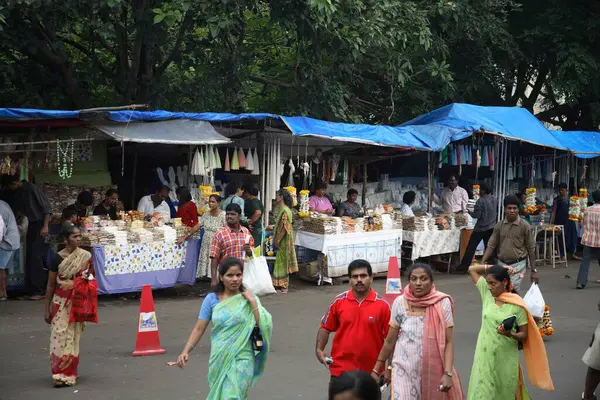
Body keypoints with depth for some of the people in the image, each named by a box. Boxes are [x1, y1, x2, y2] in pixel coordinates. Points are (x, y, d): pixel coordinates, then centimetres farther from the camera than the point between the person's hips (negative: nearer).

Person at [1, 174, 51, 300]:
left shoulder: (32, 188, -16)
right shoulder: (17, 192, 7)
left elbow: (47, 207, -17)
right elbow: (11, 205, 20)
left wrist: (45, 226, -20)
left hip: (40, 223, -8)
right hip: (31, 224, 8)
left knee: (36, 256, -12)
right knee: (30, 257, 8)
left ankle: (40, 290, -11)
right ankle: (31, 288, 14)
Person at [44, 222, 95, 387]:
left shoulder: (86, 256, -1)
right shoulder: (57, 258, -5)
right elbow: (50, 285, 1)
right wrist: (47, 309, 2)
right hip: (61, 303, -2)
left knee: (74, 337, 4)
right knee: (60, 336, -8)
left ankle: (69, 372, 12)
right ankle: (61, 373, -8)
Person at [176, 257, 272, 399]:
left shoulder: (248, 299, -2)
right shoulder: (212, 299, -2)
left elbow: (264, 326, -10)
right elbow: (199, 328, -1)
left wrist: (253, 302, -14)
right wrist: (186, 351, -11)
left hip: (241, 359, -2)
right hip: (219, 358, 2)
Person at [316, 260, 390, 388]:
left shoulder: (382, 305, -6)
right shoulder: (338, 302, -2)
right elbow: (325, 328, 9)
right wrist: (319, 350, -6)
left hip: (371, 372, -1)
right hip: (341, 369, 1)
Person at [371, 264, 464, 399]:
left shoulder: (442, 303, -8)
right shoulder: (400, 303, -4)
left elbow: (449, 342, -7)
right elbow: (390, 341, 5)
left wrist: (448, 373, -17)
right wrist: (376, 370, 7)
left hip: (434, 370, 0)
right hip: (404, 369, 0)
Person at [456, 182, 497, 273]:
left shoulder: (481, 201, -17)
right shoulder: (494, 199, 4)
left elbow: (477, 215, -17)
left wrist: (469, 212, -2)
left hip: (481, 228, -6)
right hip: (491, 227, 6)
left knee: (471, 247, -2)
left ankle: (464, 267, -2)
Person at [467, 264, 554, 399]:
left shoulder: (517, 305, -11)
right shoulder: (487, 294, -1)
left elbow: (524, 335, -6)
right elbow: (471, 269, 7)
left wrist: (510, 334, -26)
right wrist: (494, 268, 0)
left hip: (506, 357, -3)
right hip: (485, 355, 3)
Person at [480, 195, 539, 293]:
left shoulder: (525, 226, -8)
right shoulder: (499, 225, 1)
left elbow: (531, 249, -3)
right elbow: (491, 245, 2)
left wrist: (533, 270, -3)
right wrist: (482, 262, -12)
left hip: (517, 265, -4)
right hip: (502, 264, 5)